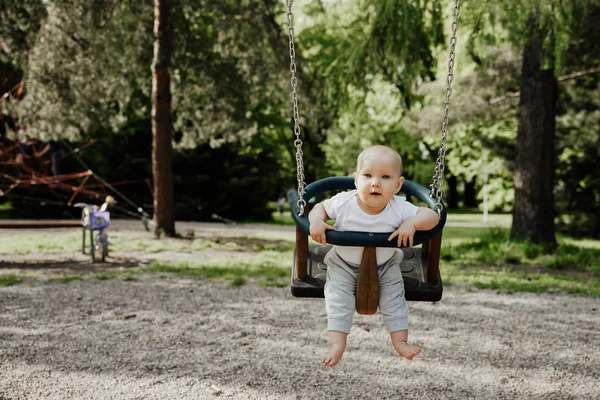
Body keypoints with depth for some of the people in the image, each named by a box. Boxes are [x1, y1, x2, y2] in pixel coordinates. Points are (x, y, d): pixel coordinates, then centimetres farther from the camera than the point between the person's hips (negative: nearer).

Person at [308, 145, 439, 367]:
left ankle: (400, 341, 10)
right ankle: (337, 343, -4)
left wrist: (411, 223, -39)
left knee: (394, 298, -5)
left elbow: (431, 215, -21)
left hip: (385, 266, 1)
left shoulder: (399, 209, -23)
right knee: (338, 299, -12)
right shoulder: (344, 203, -23)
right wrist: (316, 220, -27)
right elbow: (321, 206, -5)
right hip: (343, 265, 0)